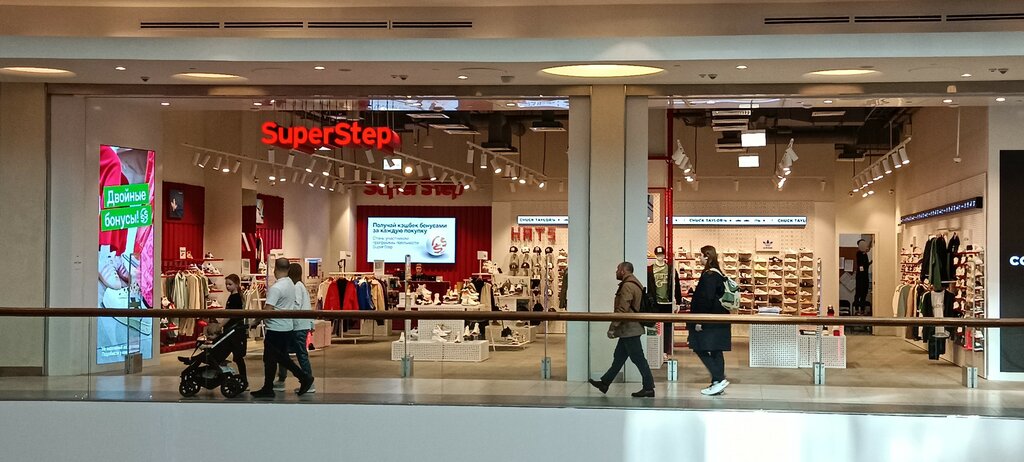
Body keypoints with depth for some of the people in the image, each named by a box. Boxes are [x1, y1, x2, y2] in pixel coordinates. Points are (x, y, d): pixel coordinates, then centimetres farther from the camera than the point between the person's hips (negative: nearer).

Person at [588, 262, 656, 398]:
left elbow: (622, 310, -23)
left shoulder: (627, 286, -18)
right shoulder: (635, 284, 16)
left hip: (629, 329, -11)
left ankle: (648, 388, -2)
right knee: (618, 357, 15)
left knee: (638, 358, -5)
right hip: (630, 329, 11)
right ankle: (605, 383, 23)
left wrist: (612, 327, -18)